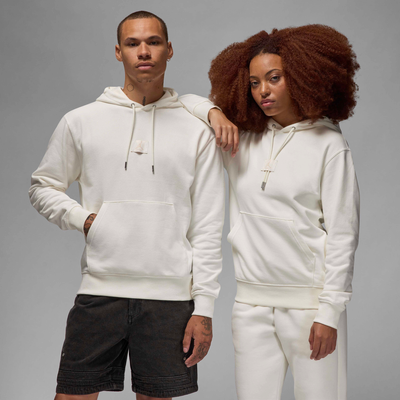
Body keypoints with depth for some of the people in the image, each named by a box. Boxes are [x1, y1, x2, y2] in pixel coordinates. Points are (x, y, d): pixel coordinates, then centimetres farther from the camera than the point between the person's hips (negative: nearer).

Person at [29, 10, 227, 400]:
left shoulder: (196, 128, 3)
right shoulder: (80, 122, 5)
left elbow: (207, 226, 1)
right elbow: (42, 187, 16)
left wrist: (204, 307, -3)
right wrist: (83, 218, -3)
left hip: (171, 296, 0)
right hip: (99, 291, 1)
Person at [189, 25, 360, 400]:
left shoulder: (329, 145, -4)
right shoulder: (241, 138, 8)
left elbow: (342, 235, -6)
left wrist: (329, 313, -10)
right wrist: (216, 113, 0)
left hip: (309, 300, -4)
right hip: (252, 301, 4)